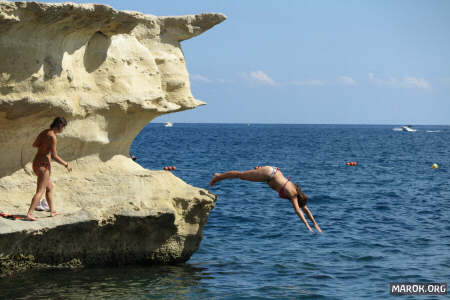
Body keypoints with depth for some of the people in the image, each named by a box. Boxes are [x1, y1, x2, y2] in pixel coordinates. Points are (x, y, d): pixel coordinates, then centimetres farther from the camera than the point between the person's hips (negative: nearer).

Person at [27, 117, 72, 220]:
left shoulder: (44, 132, 9)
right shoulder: (52, 137, -18)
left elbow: (34, 144, 23)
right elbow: (54, 156, -18)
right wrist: (66, 164, -7)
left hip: (36, 163, 9)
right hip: (43, 165, -9)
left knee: (50, 187, 21)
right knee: (40, 191, -6)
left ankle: (52, 211, 27)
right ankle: (29, 214, -13)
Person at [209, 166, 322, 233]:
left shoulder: (297, 193, -4)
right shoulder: (292, 193, -23)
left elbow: (305, 209, 5)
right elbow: (297, 210, -30)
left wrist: (315, 223, 3)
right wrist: (307, 225, -33)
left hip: (273, 172, 6)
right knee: (241, 175, 10)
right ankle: (218, 176, 24)